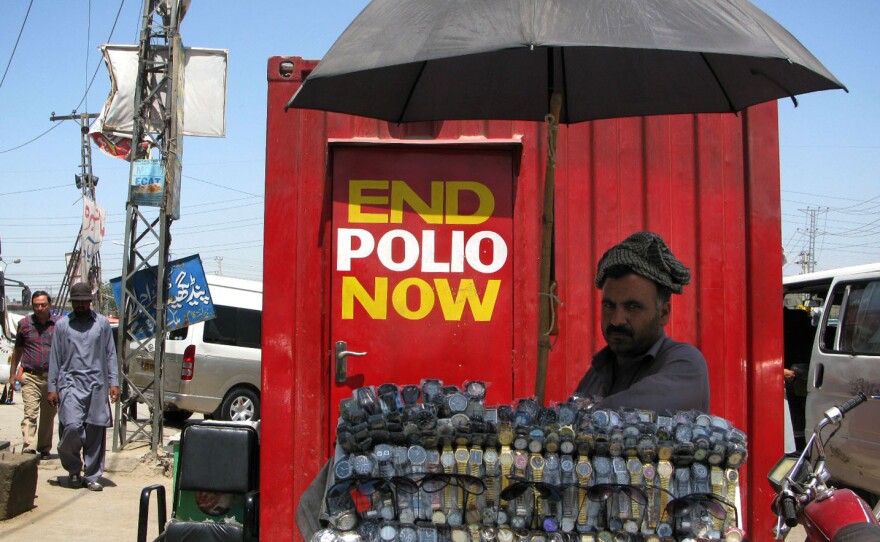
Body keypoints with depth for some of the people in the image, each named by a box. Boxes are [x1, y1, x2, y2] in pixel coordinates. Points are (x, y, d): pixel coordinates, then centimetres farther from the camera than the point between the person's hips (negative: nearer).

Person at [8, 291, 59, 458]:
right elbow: (17, 350, 17)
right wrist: (12, 374, 16)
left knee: (48, 417, 10)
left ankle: (44, 449, 23)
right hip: (30, 377, -1)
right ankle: (28, 450, -20)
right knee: (30, 414, -13)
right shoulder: (24, 323, 7)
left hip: (52, 377, 1)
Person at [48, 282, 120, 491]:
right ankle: (73, 469, 10)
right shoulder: (62, 324, 8)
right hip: (71, 383, -1)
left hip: (97, 385, 1)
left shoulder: (102, 323, 10)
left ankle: (92, 476, 12)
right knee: (72, 427, -14)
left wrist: (114, 382, 4)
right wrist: (52, 387, 5)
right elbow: (55, 357, 9)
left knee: (96, 432, 1)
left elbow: (110, 354, 11)